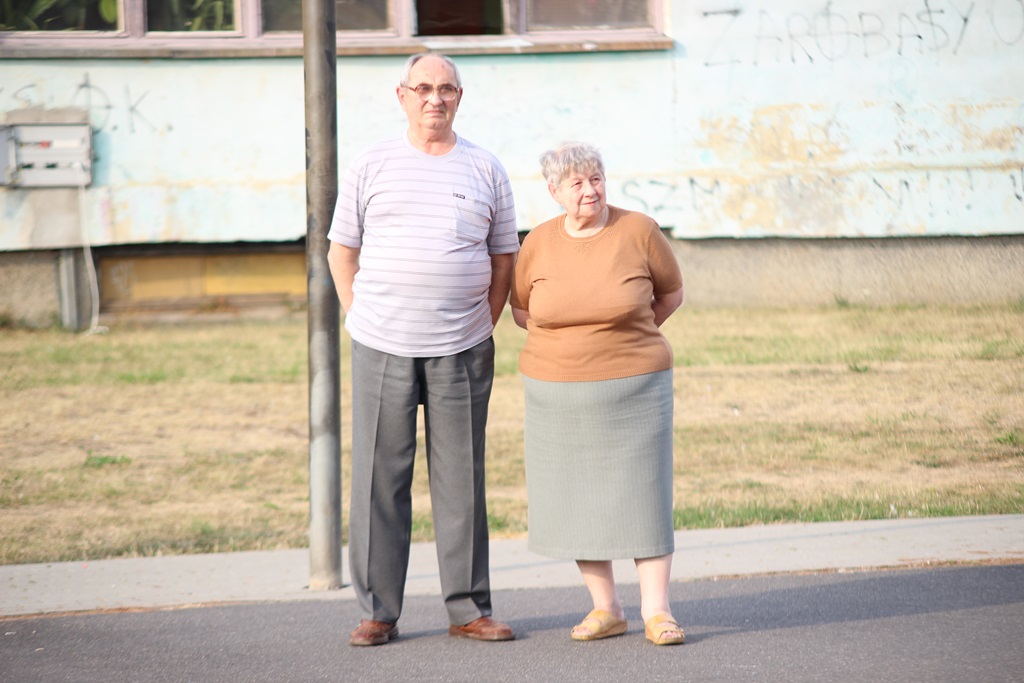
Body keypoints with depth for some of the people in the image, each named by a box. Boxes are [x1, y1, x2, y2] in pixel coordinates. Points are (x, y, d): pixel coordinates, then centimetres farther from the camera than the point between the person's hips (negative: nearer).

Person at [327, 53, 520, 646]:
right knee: (379, 479, 0)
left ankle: (469, 608, 11)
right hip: (382, 347, -1)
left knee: (461, 479, 4)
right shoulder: (371, 167, 6)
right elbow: (342, 251, 10)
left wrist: (484, 326, 5)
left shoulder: (485, 169, 9)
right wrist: (360, 319, 2)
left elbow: (504, 258, 13)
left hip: (461, 351, 1)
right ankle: (378, 611, 6)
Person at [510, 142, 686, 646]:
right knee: (577, 498, 5)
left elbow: (671, 293, 7)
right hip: (559, 392, 2)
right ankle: (606, 609, 16)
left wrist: (626, 337, 9)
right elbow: (522, 311, 12)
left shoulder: (639, 232, -7)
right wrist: (570, 338, 6)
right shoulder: (539, 244, -2)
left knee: (642, 496, -2)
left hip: (632, 390, -2)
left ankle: (656, 610, 4)